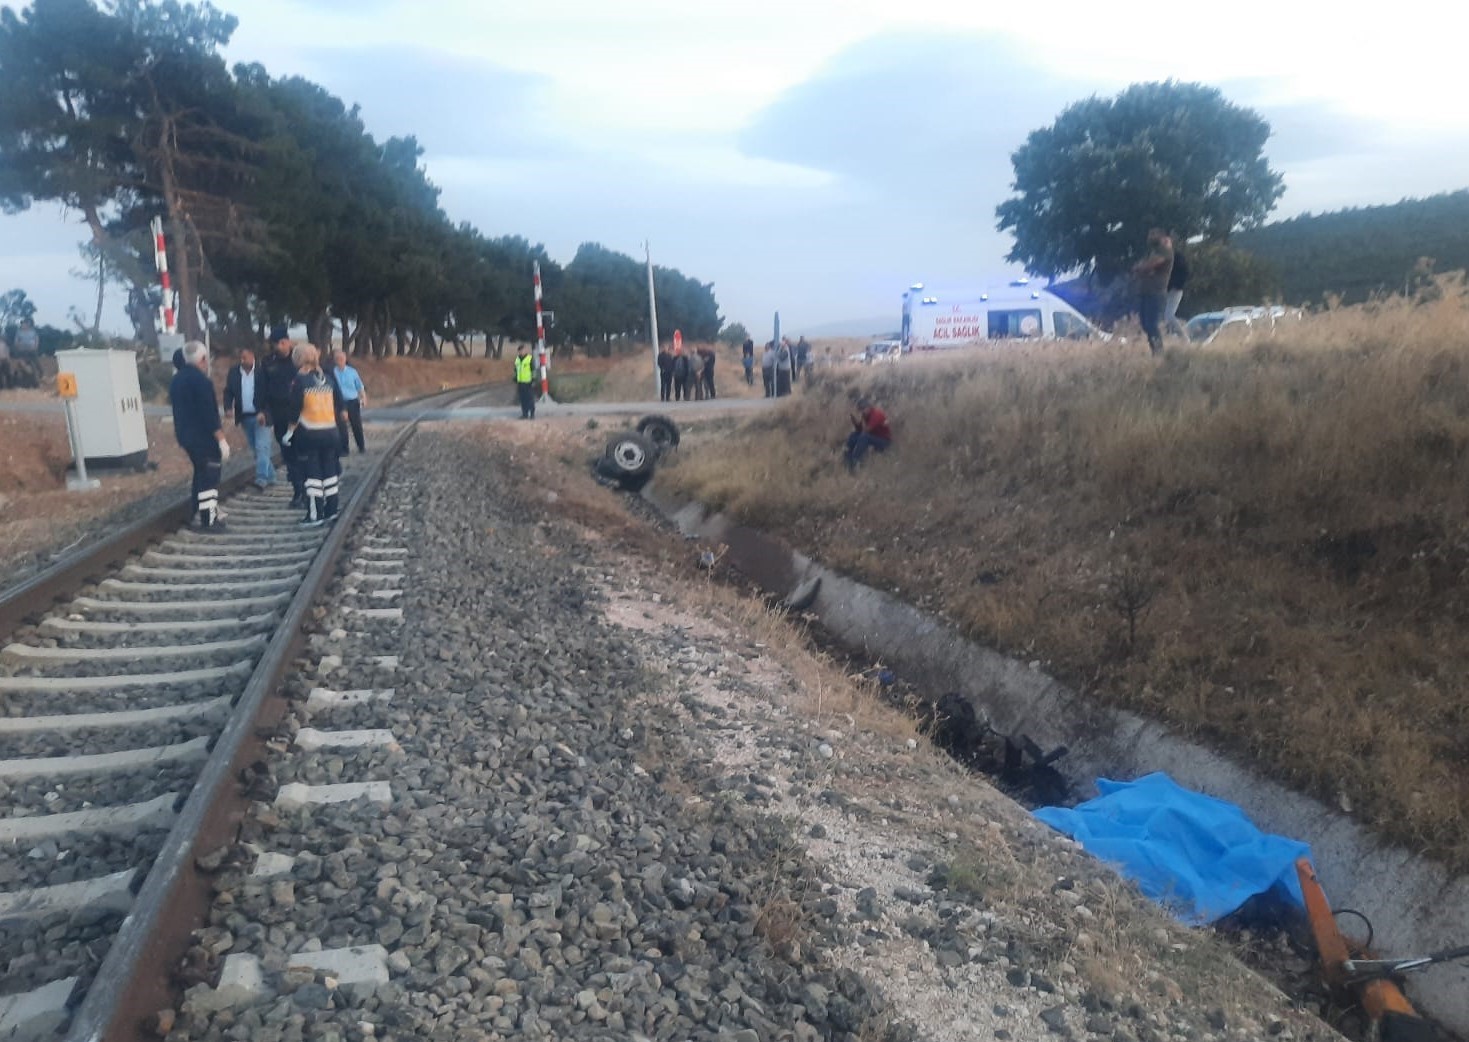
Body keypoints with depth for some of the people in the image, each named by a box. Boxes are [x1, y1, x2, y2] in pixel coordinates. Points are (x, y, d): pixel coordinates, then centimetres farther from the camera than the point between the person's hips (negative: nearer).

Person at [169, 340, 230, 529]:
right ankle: (208, 520, -2)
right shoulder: (201, 380, -17)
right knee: (209, 476, -4)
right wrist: (222, 439, -19)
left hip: (187, 436, 9)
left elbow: (180, 409, 20)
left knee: (201, 473, 19)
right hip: (204, 437, -9)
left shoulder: (177, 379, 12)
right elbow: (210, 414, -21)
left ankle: (205, 514, 25)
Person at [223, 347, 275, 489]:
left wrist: (264, 412, -20)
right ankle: (269, 475, 23)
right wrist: (228, 408, -11)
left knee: (261, 447, -10)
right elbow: (228, 391, 7)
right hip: (245, 417, 5)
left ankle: (262, 478, -12)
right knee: (256, 449, 12)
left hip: (261, 416, -5)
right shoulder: (233, 371, 3)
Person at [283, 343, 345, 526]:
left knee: (311, 474, 1)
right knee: (330, 470, 12)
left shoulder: (299, 380, -8)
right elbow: (340, 404, 7)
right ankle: (330, 510, 18)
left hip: (309, 434, -4)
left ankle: (315, 515, 1)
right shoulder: (328, 378, 4)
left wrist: (290, 431, 0)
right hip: (330, 432, 4)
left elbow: (295, 410, -9)